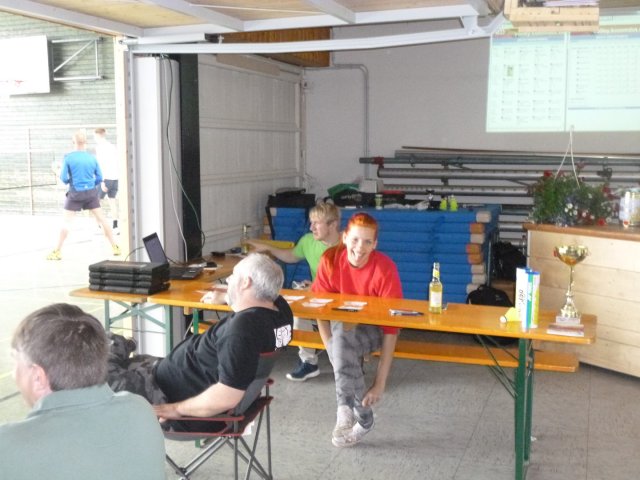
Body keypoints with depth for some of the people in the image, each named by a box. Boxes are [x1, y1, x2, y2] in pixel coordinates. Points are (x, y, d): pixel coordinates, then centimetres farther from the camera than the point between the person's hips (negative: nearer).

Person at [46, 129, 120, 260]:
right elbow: (99, 178, 5)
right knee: (102, 219, 9)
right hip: (91, 193, 2)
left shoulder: (68, 157, -6)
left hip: (75, 194, -2)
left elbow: (64, 178, -6)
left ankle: (57, 252, 4)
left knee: (66, 222, 4)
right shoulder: (92, 158, 1)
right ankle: (115, 247, 12)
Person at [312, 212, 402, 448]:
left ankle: (346, 409, -22)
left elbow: (391, 328, -23)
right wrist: (332, 350, -20)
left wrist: (380, 383, -26)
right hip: (341, 325, 3)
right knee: (340, 335, -33)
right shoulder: (331, 259, -14)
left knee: (343, 335, -35)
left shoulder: (385, 269, -23)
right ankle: (363, 417, -20)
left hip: (373, 329, -3)